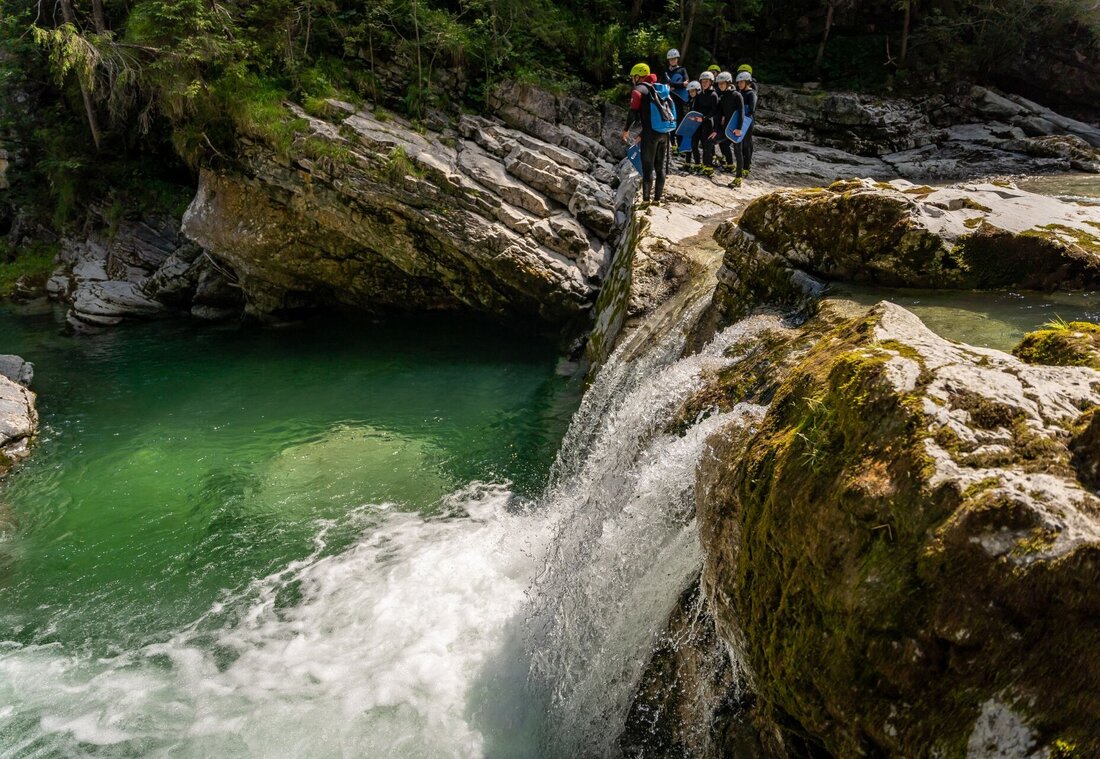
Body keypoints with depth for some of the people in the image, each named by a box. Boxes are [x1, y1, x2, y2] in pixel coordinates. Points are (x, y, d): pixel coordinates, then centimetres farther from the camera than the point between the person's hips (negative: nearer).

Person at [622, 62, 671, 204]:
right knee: (660, 167, 11)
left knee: (648, 167, -2)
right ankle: (657, 199, 14)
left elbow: (633, 111, -11)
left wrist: (626, 130, 0)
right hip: (664, 131, 7)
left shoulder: (639, 89, -1)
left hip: (650, 132, -7)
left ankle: (646, 200, -1)